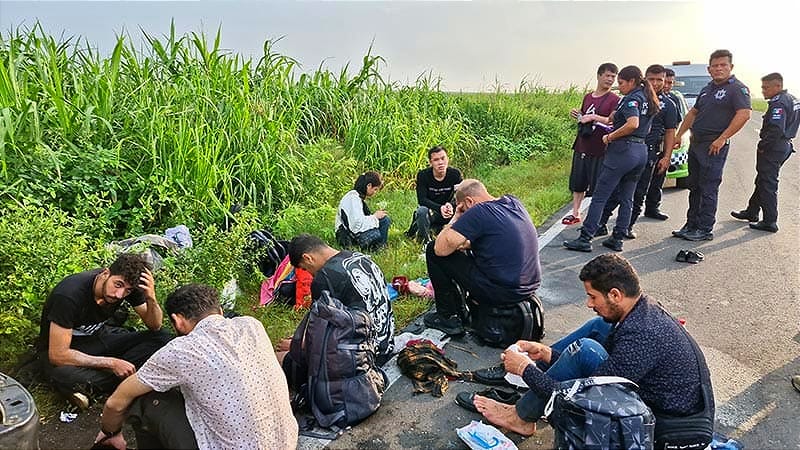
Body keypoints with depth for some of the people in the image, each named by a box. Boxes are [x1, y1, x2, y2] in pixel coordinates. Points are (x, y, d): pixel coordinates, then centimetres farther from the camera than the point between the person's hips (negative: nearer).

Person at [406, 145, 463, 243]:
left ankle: (437, 228, 4)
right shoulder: (423, 175, -15)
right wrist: (440, 208, -38)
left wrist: (451, 206, -37)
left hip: (446, 212, 3)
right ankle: (426, 242, -13)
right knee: (422, 211, -35)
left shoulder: (455, 174, -10)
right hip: (429, 212, -3)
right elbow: (421, 200, -21)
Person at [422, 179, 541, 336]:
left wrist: (456, 218, -2)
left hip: (501, 293, -8)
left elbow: (441, 248, -16)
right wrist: (467, 244, 17)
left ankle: (448, 318, 11)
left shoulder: (478, 212, -16)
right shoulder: (514, 202, 8)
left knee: (433, 251, 1)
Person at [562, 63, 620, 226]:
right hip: (581, 146, 6)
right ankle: (575, 214, 22)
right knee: (577, 182, 11)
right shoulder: (588, 97, 13)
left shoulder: (614, 99, -5)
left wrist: (594, 117, -22)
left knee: (597, 186, 1)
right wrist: (577, 115, 4)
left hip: (599, 149, -6)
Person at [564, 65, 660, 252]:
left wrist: (610, 137, -17)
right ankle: (617, 239, 17)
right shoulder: (648, 99, 16)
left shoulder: (632, 98, -11)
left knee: (599, 196, -4)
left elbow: (633, 124, -28)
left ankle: (585, 239, -3)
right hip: (642, 151, 9)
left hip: (623, 150, -9)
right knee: (627, 198, 12)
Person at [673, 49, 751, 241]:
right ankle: (691, 225, 21)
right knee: (694, 187, 13)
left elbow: (744, 114, -19)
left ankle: (705, 230, 2)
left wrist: (722, 139, -22)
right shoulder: (707, 89, 18)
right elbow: (693, 113, 26)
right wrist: (679, 135, 20)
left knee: (708, 189, -5)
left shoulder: (737, 88, -8)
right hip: (695, 144, 9)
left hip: (714, 147, -8)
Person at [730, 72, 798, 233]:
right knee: (762, 181, 20)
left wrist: (762, 146, -17)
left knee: (768, 184, -4)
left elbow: (775, 130, -29)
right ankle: (751, 212, 32)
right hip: (784, 146, 10)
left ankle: (770, 222, 0)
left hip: (772, 148, -10)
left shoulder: (778, 104, -20)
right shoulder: (792, 99, 13)